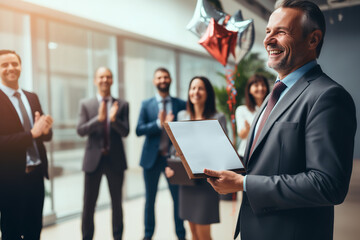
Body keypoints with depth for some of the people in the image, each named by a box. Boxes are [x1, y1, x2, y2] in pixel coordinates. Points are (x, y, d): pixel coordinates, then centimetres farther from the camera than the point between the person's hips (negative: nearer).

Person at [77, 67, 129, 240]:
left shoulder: (122, 105, 3)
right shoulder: (86, 104, 3)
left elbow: (125, 132, -5)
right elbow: (81, 131, -7)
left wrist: (113, 119, -25)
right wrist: (99, 118, -22)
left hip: (115, 160, 1)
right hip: (94, 159, 0)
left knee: (117, 202, 13)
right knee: (89, 204, 6)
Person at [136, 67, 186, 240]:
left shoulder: (179, 104, 2)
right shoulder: (146, 104, 3)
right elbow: (139, 130, -5)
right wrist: (159, 123, -20)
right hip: (152, 157, 1)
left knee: (178, 197, 5)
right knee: (150, 198, 12)